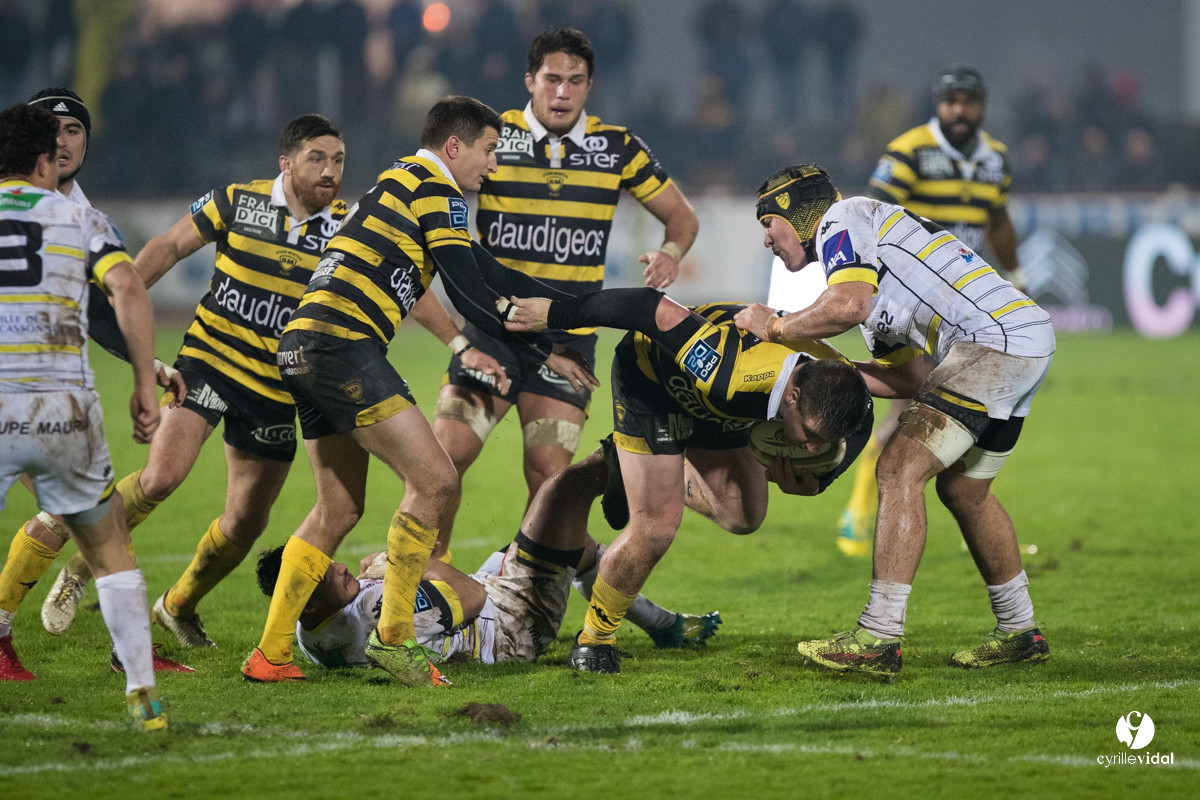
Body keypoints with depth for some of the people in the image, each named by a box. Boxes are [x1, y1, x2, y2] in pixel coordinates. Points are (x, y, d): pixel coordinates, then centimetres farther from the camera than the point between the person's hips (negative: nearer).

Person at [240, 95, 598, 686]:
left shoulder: (402, 183, 26)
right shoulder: (435, 188, -4)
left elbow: (486, 272, 30)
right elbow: (469, 295, -9)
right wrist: (544, 353, 0)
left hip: (304, 348, 10)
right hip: (344, 343, -10)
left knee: (339, 509, 15)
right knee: (433, 479, -9)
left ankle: (269, 655, 15)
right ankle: (393, 636, -8)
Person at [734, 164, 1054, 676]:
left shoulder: (842, 221, -1)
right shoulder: (867, 263, 27)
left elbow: (850, 305, -22)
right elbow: (911, 381, 21)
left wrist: (775, 327, -7)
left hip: (995, 337, -10)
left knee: (901, 468, -13)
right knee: (962, 489, 22)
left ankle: (879, 638, -17)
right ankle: (1019, 631, 33)